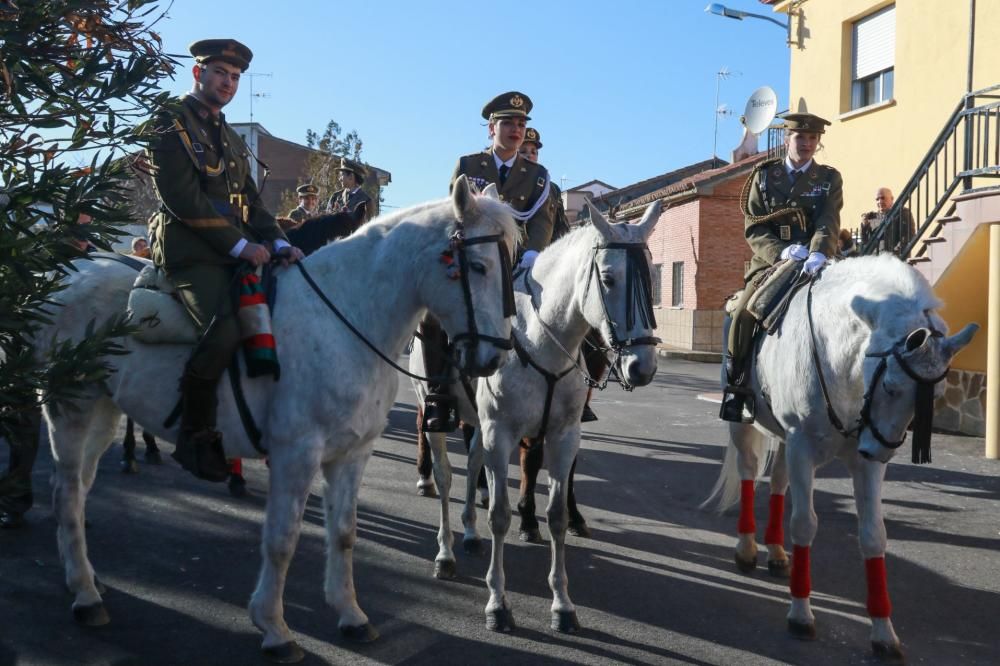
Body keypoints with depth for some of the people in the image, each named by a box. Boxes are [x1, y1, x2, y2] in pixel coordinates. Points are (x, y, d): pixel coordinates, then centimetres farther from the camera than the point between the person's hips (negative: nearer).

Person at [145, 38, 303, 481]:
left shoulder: (230, 138, 25)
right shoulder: (171, 122, 1)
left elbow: (251, 200, 20)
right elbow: (183, 199, -12)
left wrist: (277, 243, 2)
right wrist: (240, 245, -15)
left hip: (236, 253, 8)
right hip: (190, 252, -8)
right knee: (225, 330, -30)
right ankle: (195, 437, -14)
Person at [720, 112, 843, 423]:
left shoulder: (829, 179, 10)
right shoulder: (764, 175, 10)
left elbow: (828, 223, -7)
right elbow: (753, 228, 1)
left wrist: (818, 254, -29)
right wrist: (781, 251, -18)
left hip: (813, 266, 1)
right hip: (770, 263, 0)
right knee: (743, 315, -23)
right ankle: (736, 388, -9)